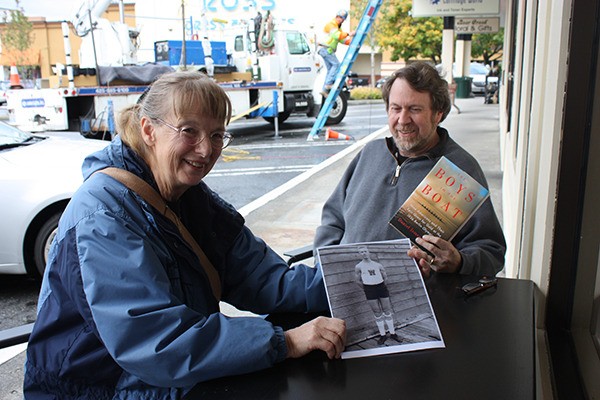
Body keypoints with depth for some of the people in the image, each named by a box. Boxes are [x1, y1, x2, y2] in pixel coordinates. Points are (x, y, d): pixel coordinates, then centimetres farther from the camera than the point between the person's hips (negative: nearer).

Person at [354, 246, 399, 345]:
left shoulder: (378, 265, 6)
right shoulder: (358, 267, 0)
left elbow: (385, 277, 15)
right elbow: (358, 281, 6)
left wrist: (381, 286, 13)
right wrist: (366, 289, 9)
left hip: (381, 287, 2)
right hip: (369, 290, -2)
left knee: (387, 311, 4)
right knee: (377, 313, 2)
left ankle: (392, 333, 13)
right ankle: (383, 335, 10)